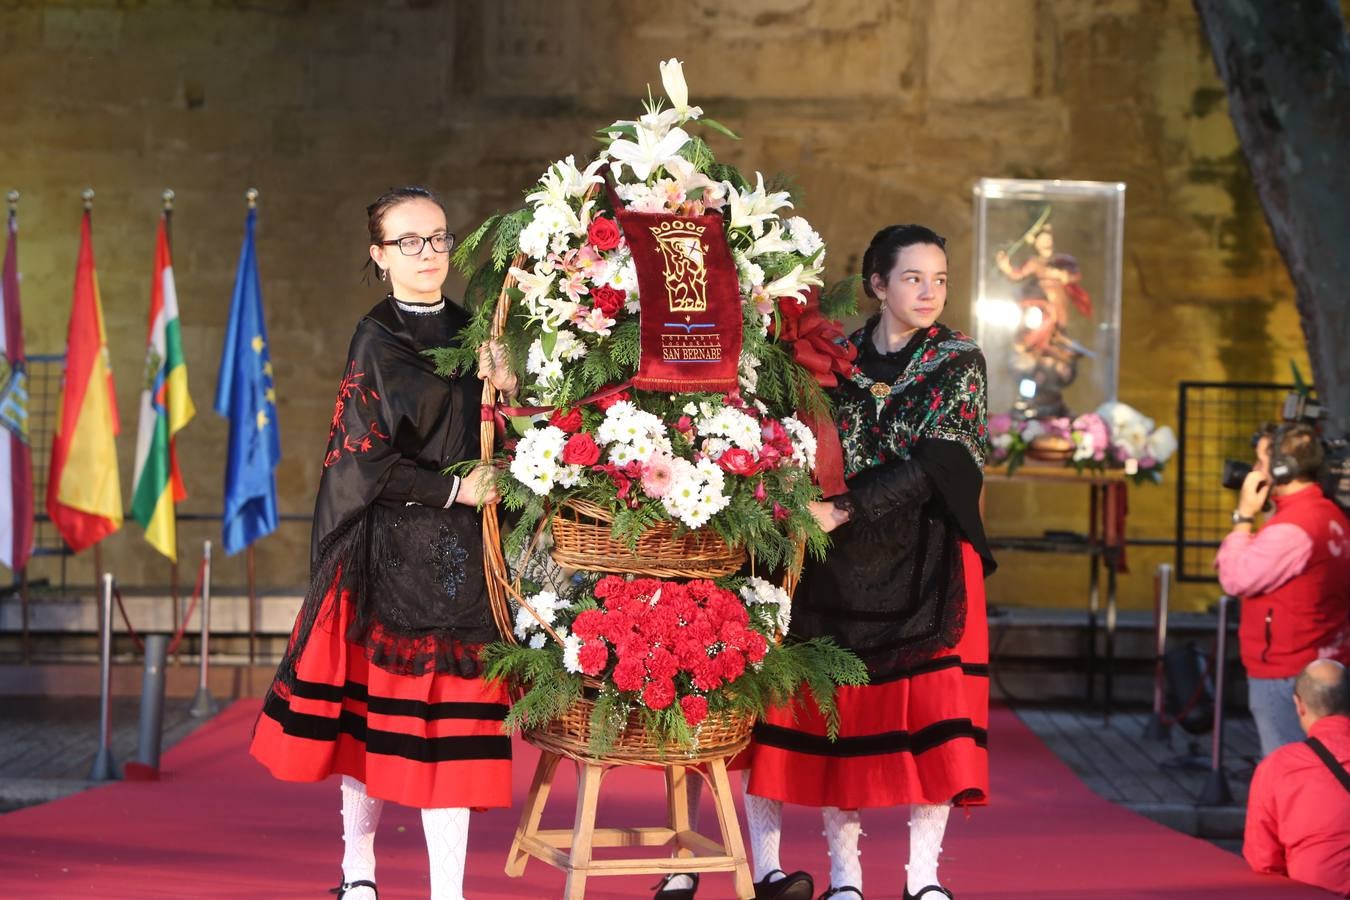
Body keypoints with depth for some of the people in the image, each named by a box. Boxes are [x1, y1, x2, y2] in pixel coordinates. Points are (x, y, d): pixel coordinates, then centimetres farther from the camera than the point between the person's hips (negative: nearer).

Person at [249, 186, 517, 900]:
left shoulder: (470, 333, 12)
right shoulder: (377, 341, -2)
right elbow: (365, 459, -9)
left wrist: (506, 387, -7)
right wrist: (452, 489, -8)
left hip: (463, 547, 4)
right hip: (391, 546, -4)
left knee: (454, 708, 0)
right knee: (377, 697, 0)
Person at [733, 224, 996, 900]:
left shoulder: (961, 362, 1)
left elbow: (933, 464, -10)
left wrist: (844, 509, -18)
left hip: (928, 564, -2)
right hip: (842, 565, 2)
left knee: (932, 710, -7)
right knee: (840, 711, 0)